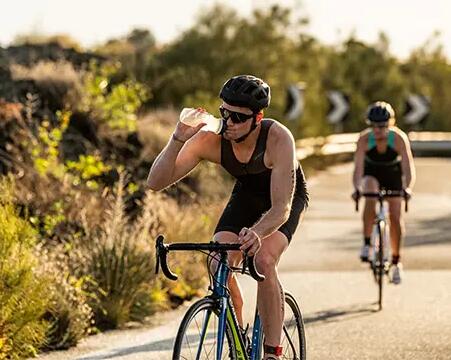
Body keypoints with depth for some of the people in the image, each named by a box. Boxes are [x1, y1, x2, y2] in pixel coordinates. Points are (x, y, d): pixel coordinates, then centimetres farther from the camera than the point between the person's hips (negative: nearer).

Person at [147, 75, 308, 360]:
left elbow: (281, 207, -42)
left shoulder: (278, 139, -37)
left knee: (264, 260, -28)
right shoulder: (210, 139, -29)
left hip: (287, 198, -3)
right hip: (247, 195, 4)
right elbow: (156, 182, -30)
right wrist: (178, 139, -44)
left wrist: (258, 232, -62)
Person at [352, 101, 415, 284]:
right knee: (370, 198, -31)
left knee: (396, 216, -4)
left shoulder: (399, 138, -31)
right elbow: (358, 167, -34)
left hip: (393, 174, 0)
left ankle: (396, 260, 12)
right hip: (372, 173, 0)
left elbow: (408, 166, -36)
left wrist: (407, 188, -54)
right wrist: (357, 188, -52)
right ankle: (367, 244, -21)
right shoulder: (364, 139, -30)